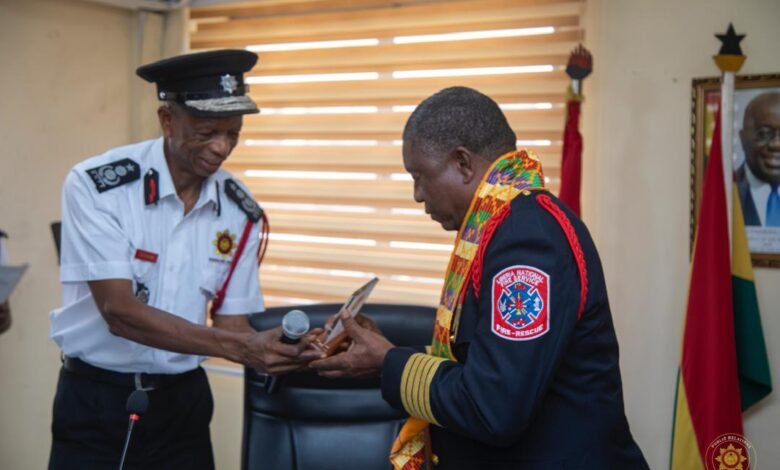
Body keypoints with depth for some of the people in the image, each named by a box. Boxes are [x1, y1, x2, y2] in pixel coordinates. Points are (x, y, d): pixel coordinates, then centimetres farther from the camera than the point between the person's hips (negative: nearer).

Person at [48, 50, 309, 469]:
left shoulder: (239, 211, -4)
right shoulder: (95, 185, -16)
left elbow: (231, 323, 0)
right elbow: (119, 311, -21)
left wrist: (275, 350, -22)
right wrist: (238, 347, -29)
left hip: (183, 400, 4)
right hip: (95, 401, -3)